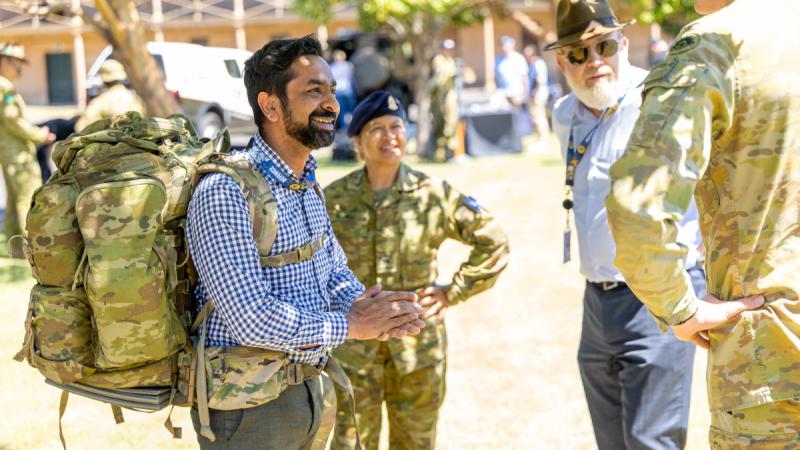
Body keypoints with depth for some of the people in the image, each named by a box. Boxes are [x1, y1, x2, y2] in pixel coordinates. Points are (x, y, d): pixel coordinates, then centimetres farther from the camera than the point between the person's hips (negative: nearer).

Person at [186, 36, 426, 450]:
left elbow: (334, 271, 16)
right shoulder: (225, 193, -21)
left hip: (304, 389, 8)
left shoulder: (306, 183, 10)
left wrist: (360, 304, -8)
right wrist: (352, 325, -17)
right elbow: (252, 319, -27)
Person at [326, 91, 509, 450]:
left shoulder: (434, 195, -3)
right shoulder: (334, 200, -2)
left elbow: (493, 243, 5)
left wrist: (454, 292, 1)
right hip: (352, 344, -1)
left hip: (418, 345, 1)